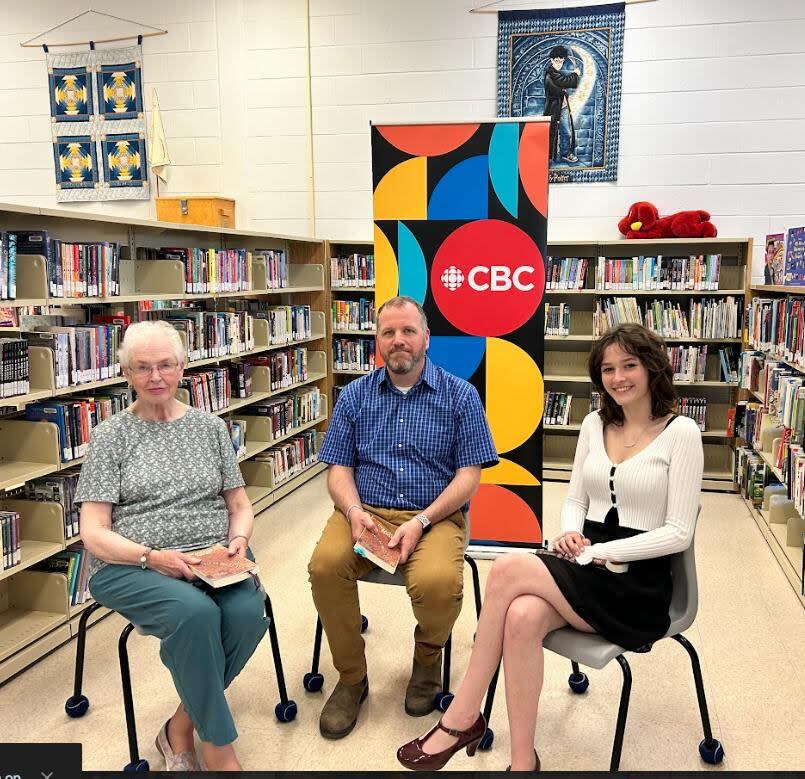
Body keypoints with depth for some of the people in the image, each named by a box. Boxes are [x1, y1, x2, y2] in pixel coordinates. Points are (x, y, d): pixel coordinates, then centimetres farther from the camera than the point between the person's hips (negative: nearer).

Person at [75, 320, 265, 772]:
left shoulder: (210, 427, 11)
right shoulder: (111, 436, 3)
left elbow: (240, 506, 14)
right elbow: (95, 534, -2)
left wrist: (238, 540, -8)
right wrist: (152, 557, -19)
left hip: (213, 559, 3)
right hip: (131, 566, -2)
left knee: (249, 612, -29)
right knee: (196, 612, -34)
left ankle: (180, 728, -4)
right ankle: (219, 748, -12)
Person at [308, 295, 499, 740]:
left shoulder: (460, 395, 2)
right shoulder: (355, 396, 10)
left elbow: (468, 475, -2)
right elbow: (339, 469, 8)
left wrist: (421, 522, -16)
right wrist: (354, 511, -14)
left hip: (434, 516, -2)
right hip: (365, 512, 2)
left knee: (438, 583, -32)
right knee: (325, 566, -27)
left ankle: (428, 656, 7)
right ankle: (351, 677, -2)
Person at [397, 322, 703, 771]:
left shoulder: (681, 433, -6)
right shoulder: (595, 424, 11)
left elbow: (678, 533, -10)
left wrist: (599, 552, -16)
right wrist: (570, 535, -7)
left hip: (638, 582, -5)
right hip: (585, 568, 5)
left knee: (508, 569, -26)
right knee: (522, 617, -30)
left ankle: (462, 718, -14)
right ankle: (523, 762, -18)